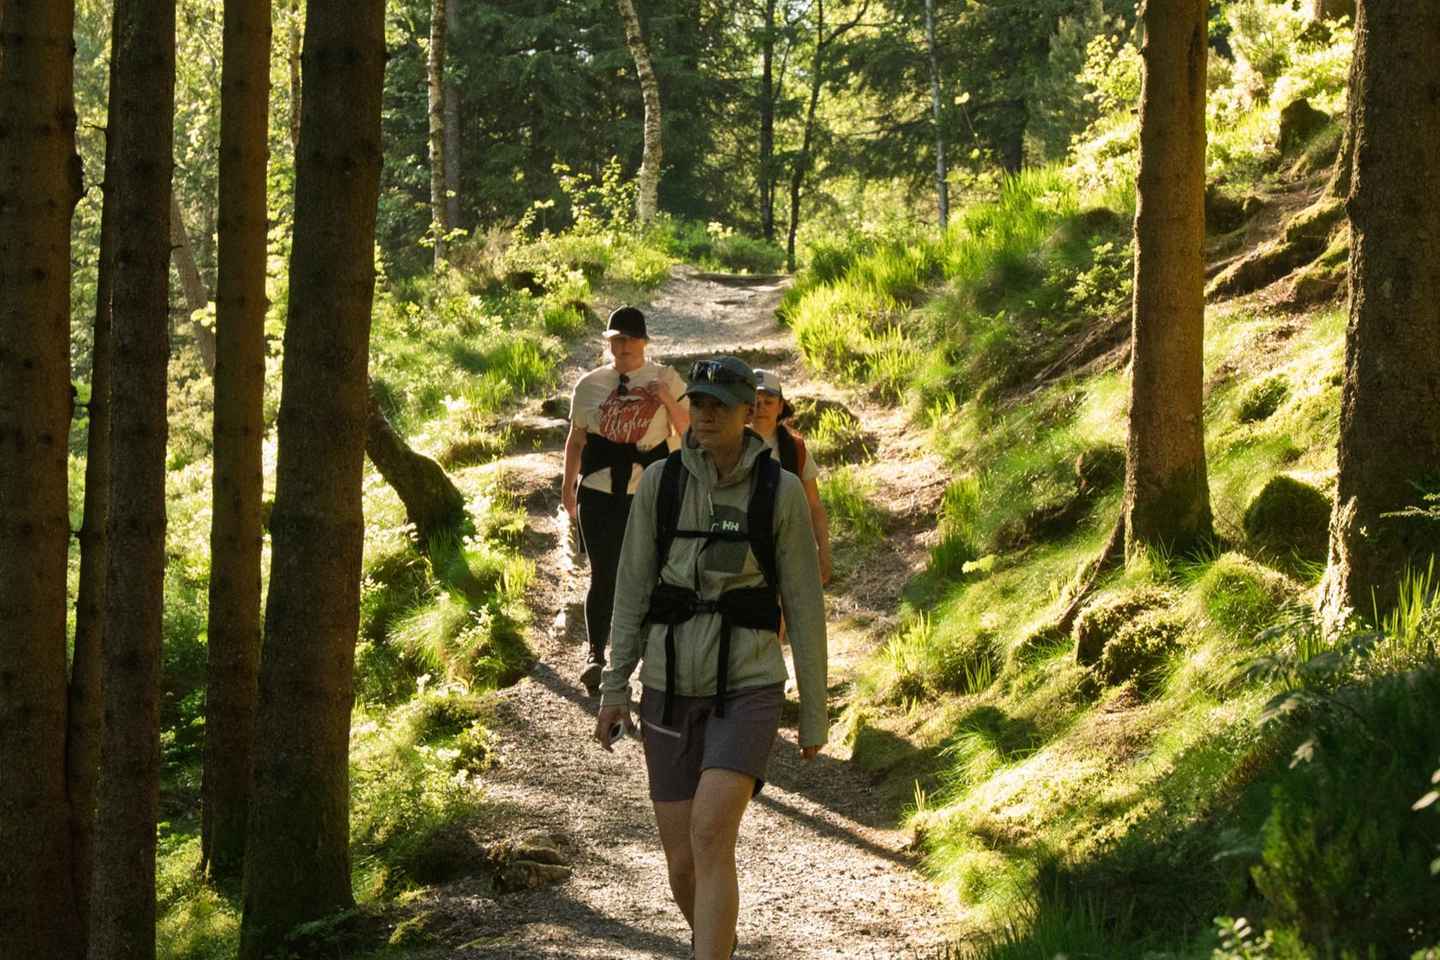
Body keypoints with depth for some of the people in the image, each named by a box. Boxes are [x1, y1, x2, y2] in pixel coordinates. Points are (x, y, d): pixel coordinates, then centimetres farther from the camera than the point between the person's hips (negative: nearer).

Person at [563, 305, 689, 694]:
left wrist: (668, 400, -14)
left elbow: (688, 431, 2)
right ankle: (595, 653, -1)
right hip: (599, 492, 0)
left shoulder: (666, 381, 4)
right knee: (603, 575, -5)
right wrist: (568, 484, 12)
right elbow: (576, 438, 14)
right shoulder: (590, 384, 7)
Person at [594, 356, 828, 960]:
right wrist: (614, 689, 2)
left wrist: (814, 715, 1)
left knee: (710, 838, -25)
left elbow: (804, 606, -2)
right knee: (683, 865, 5)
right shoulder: (660, 481, 0)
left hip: (746, 689, -3)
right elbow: (633, 589, 5)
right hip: (673, 688, 3)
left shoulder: (781, 491, -6)